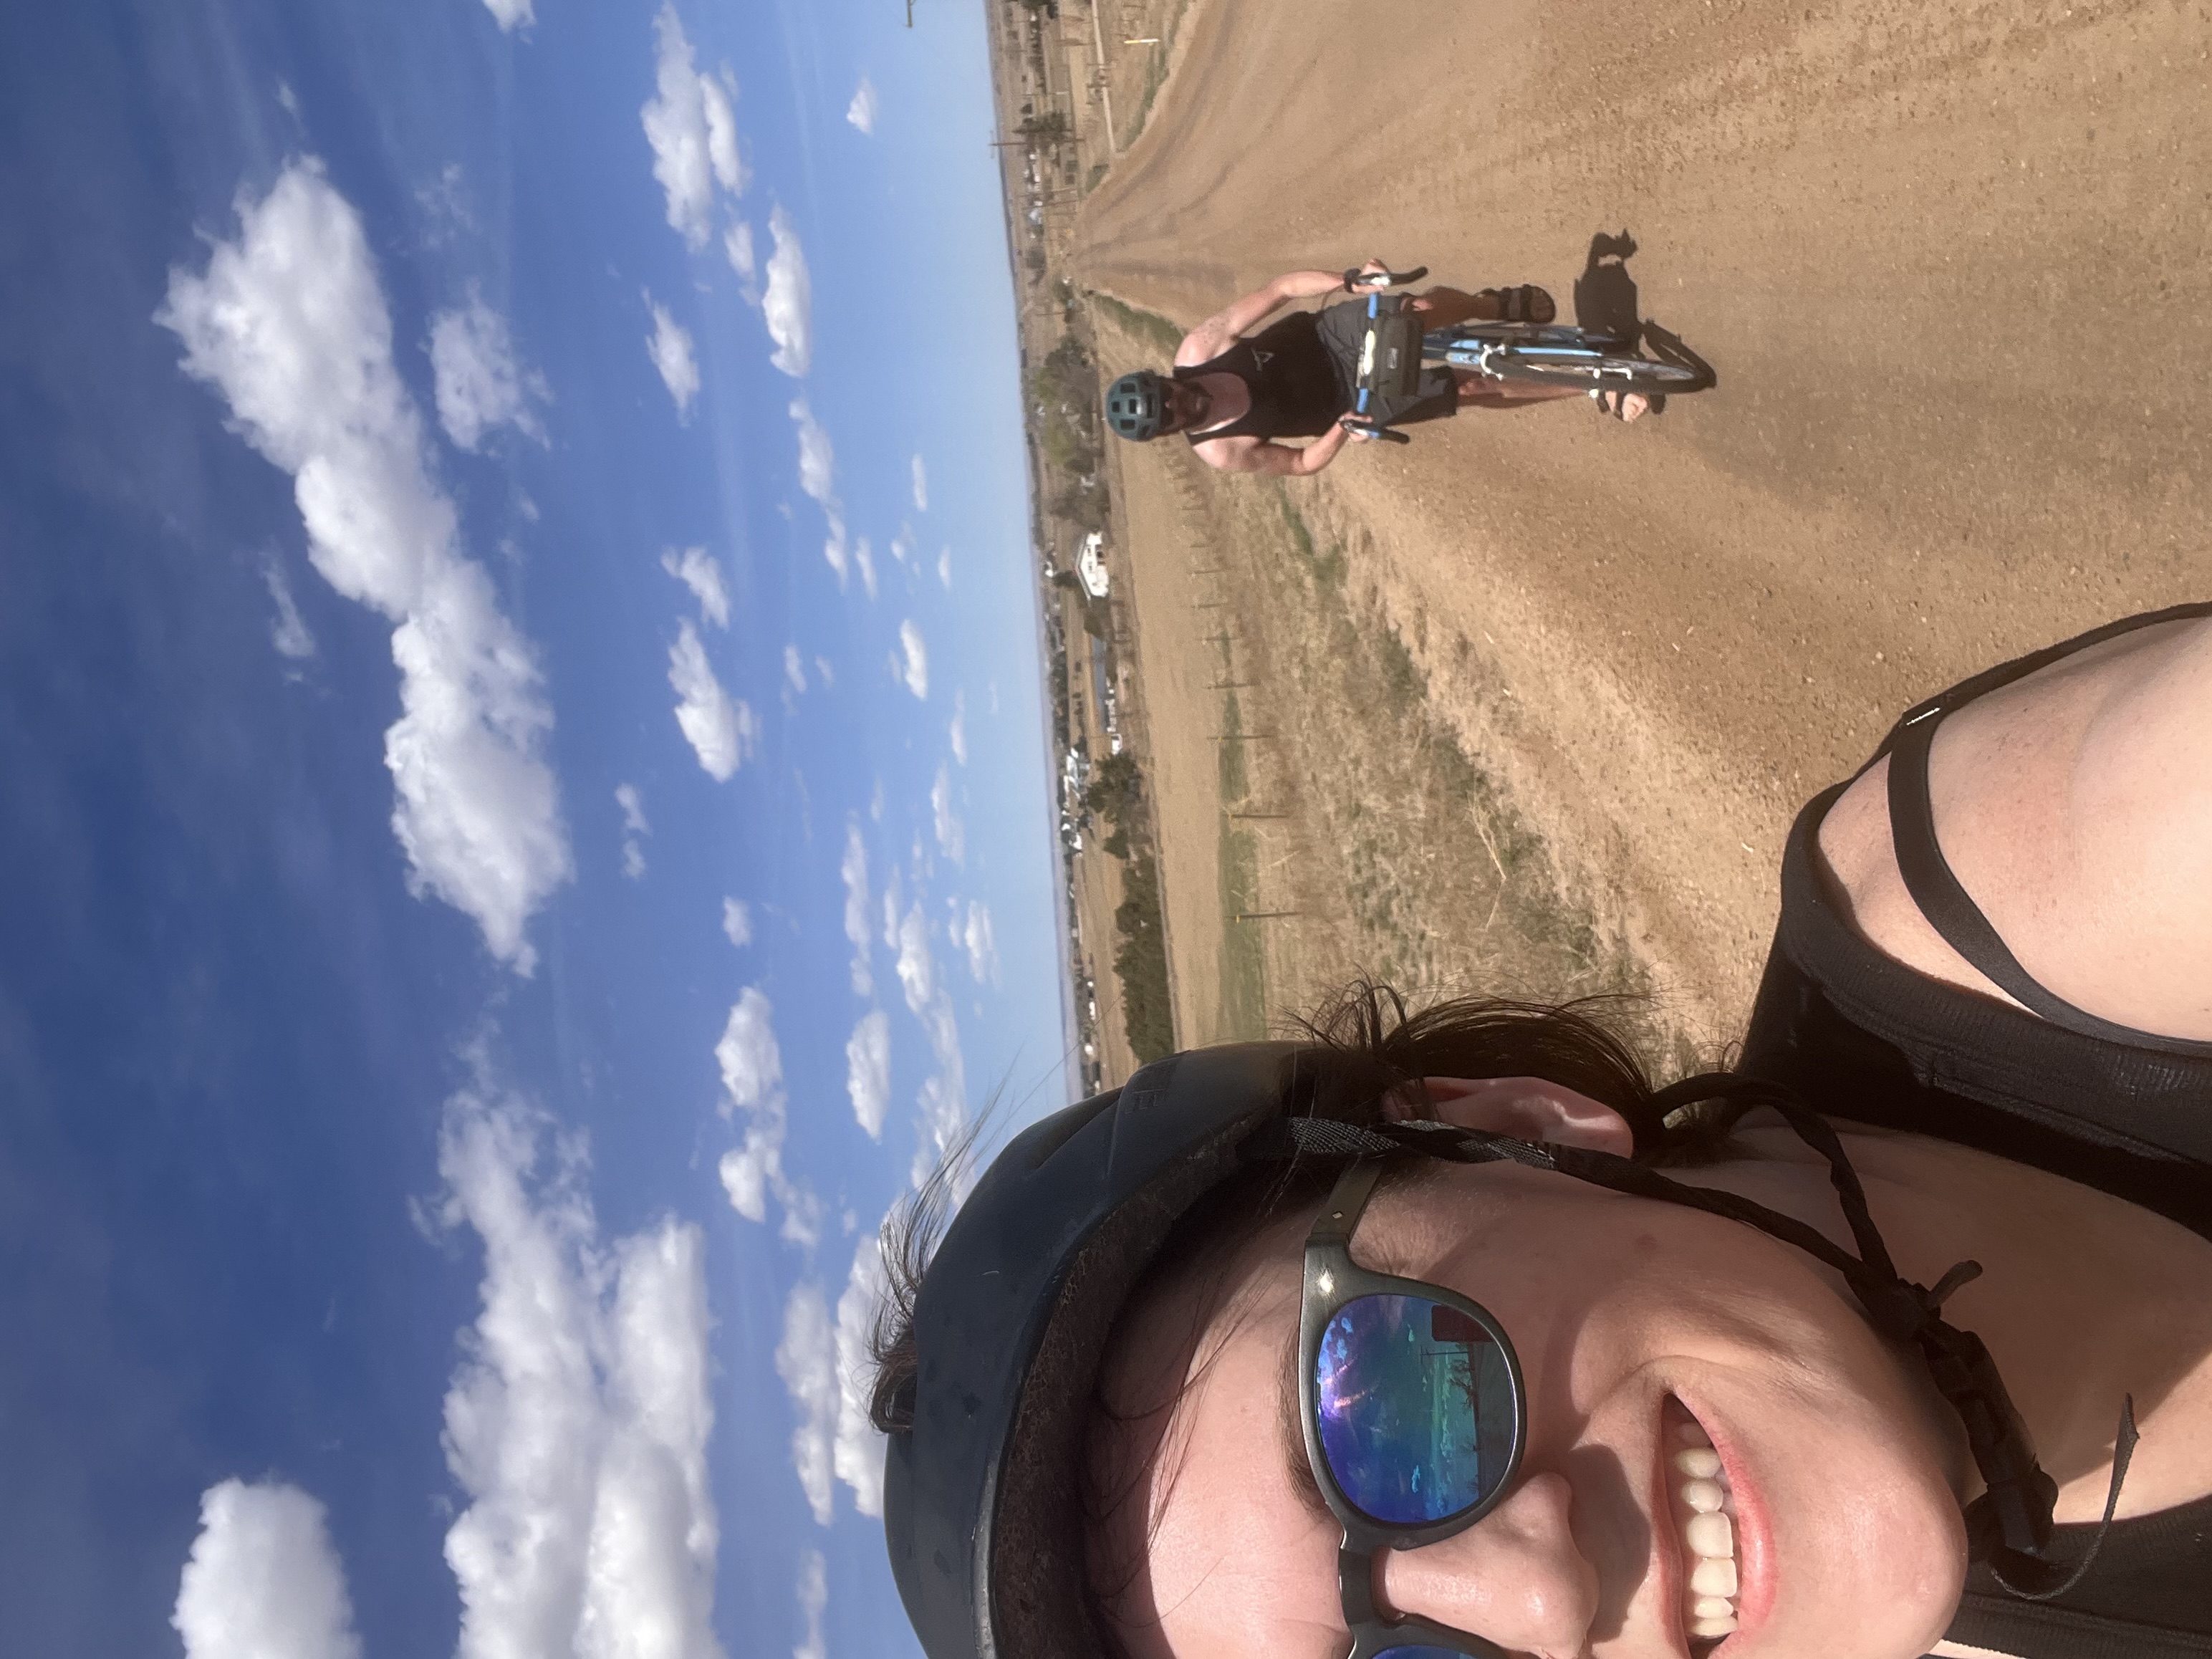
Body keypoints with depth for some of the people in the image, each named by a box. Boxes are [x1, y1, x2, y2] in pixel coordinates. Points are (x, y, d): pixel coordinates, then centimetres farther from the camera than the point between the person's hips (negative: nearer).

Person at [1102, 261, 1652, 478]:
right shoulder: (1221, 452, -17)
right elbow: (1303, 463, -7)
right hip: (1350, 398, -1)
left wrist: (1352, 283, -26)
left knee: (1435, 304, -21)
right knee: (1471, 388, -10)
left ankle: (1501, 305, 18)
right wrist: (1345, 430, -26)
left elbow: (1279, 288, -13)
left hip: (1327, 334, 2)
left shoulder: (1199, 347, -16)